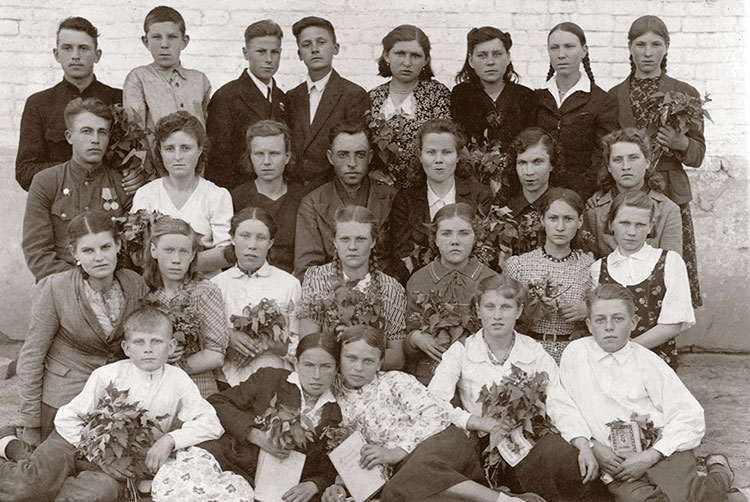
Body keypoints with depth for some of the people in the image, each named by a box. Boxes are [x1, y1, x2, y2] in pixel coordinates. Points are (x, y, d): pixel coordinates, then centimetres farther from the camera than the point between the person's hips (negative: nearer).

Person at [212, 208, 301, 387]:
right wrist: (228, 337, -9)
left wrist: (266, 344, -9)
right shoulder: (216, 284, 13)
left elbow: (301, 345, 5)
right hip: (227, 380, 1)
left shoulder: (290, 284, 9)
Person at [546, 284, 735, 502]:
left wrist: (650, 456, -12)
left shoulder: (648, 362, 3)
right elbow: (560, 403, 5)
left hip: (663, 454, 0)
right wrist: (589, 445, -10)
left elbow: (691, 419, -1)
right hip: (616, 465, 1)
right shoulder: (575, 353, 8)